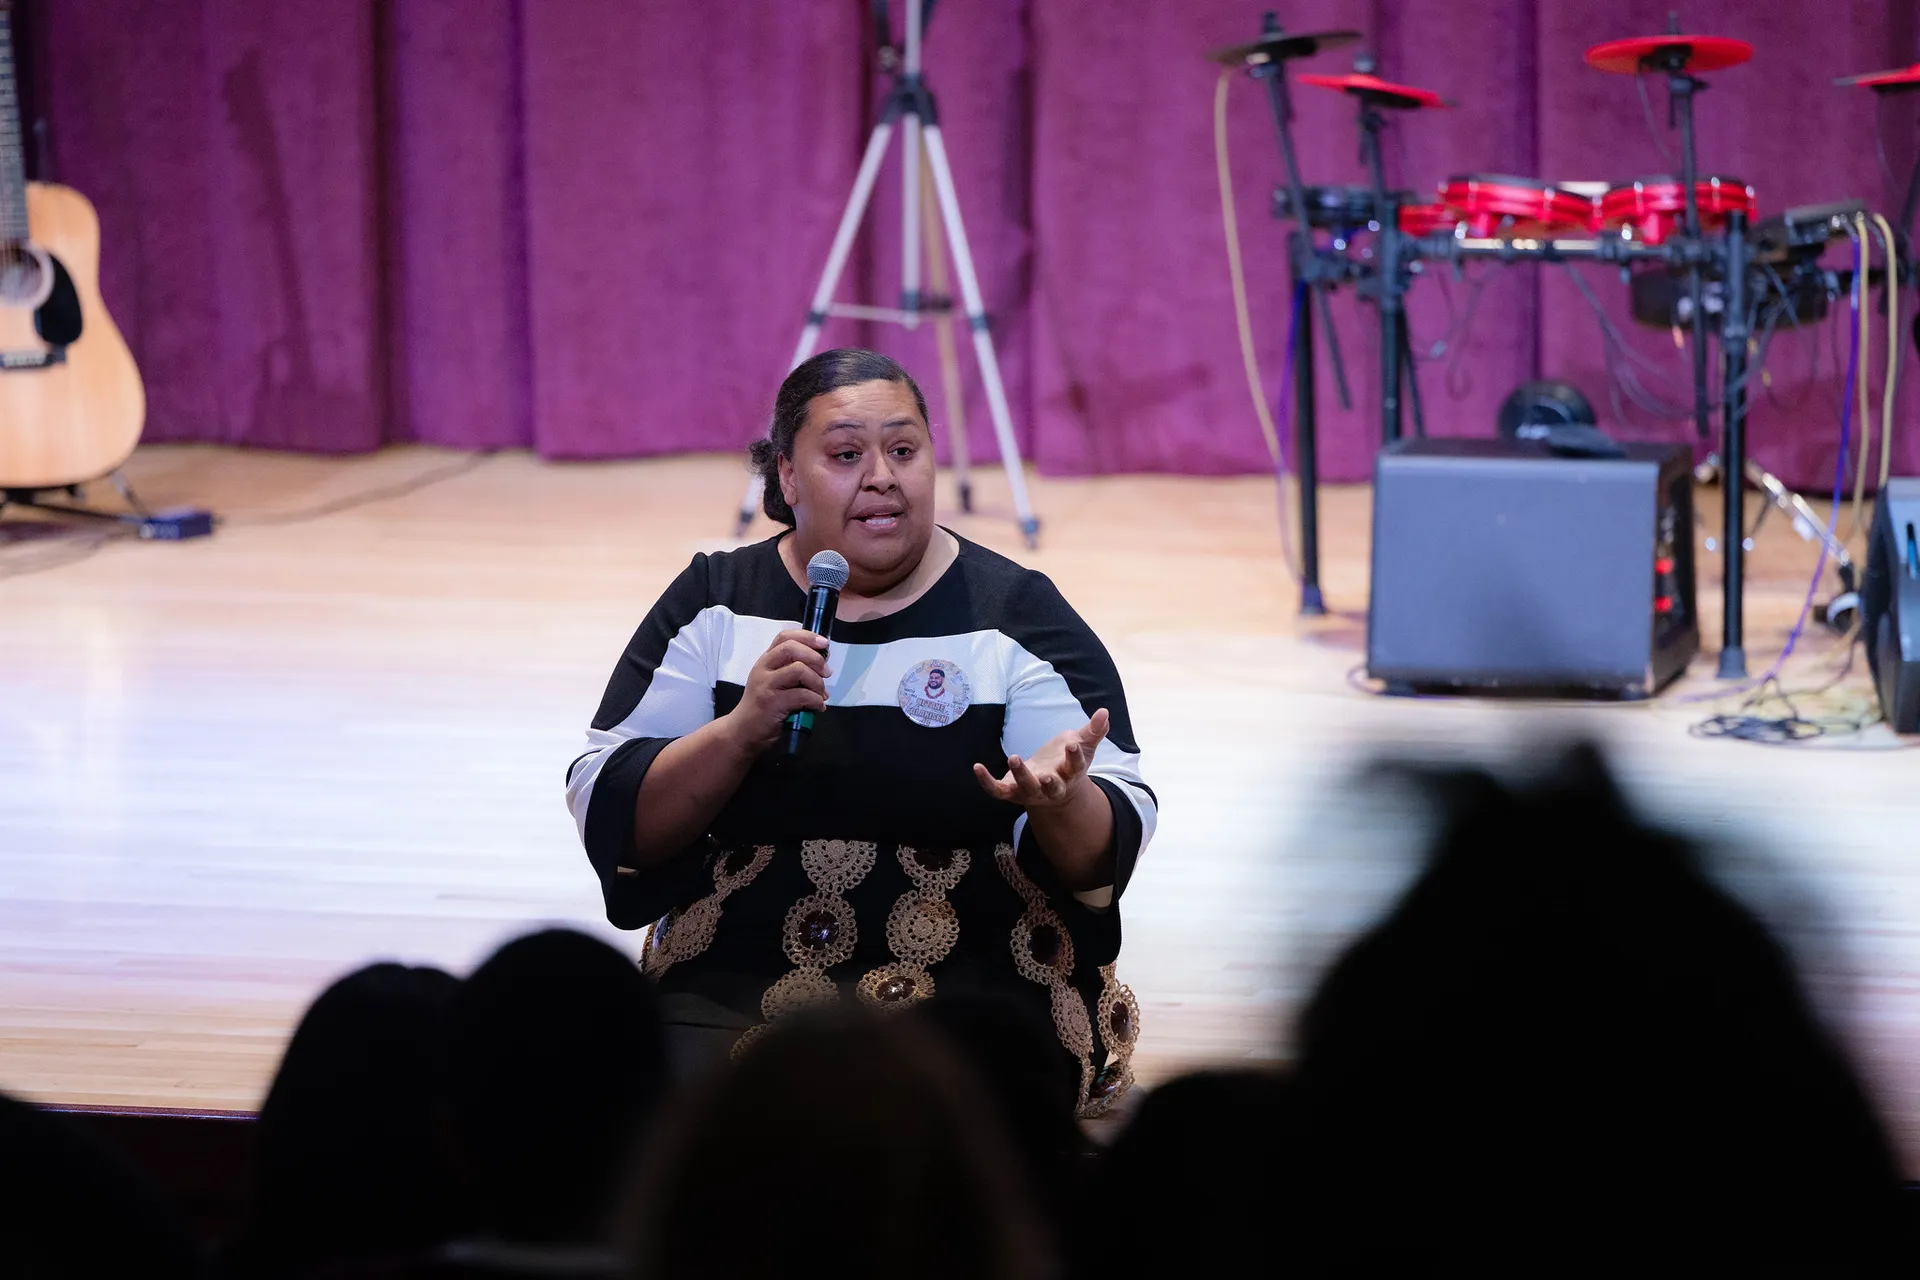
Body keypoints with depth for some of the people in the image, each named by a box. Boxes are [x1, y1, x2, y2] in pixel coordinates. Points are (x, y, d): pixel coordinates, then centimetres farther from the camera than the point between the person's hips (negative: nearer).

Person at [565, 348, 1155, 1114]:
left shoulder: (1015, 614, 2)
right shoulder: (715, 603, 7)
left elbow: (1110, 847, -3)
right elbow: (608, 816, 0)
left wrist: (1058, 801, -26)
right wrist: (740, 730, -16)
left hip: (975, 991, -1)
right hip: (734, 987, 1)